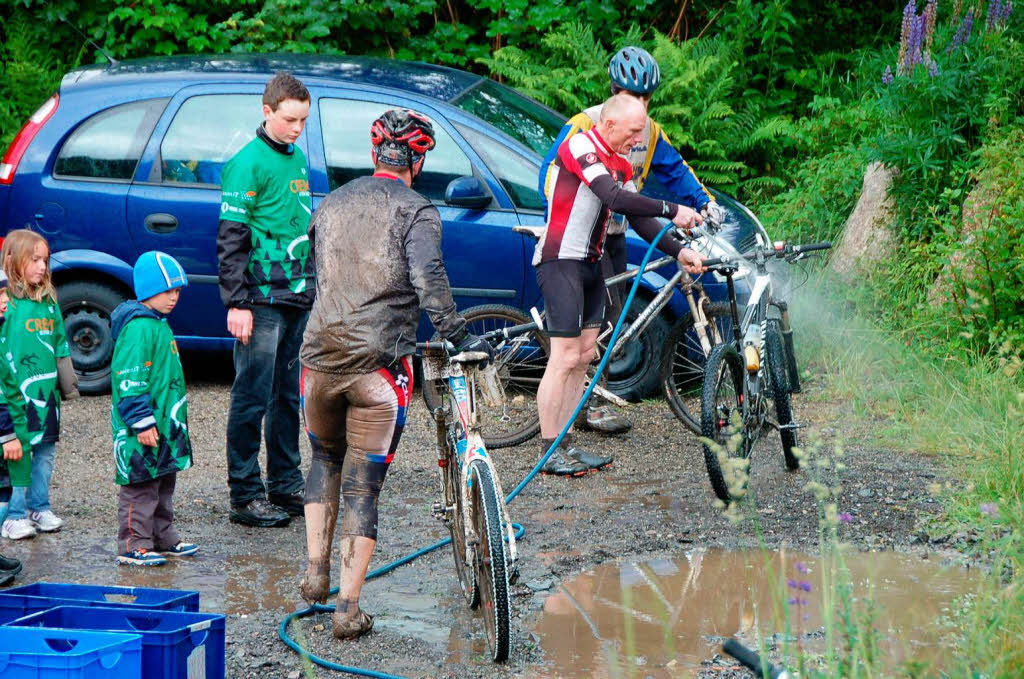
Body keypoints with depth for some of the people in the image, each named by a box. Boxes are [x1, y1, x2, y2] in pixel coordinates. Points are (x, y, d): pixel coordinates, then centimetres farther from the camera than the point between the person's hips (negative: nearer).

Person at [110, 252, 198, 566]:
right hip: (143, 433, -10)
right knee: (141, 485, -6)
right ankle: (133, 546, -2)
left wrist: (174, 420, 29)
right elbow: (129, 379, -22)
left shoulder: (158, 324, 16)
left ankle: (163, 537, 28)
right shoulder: (138, 328, -18)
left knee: (163, 483, 18)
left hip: (164, 426, 10)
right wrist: (142, 422, -23)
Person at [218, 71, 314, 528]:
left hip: (298, 299, 8)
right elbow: (230, 239, -13)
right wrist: (237, 303, -17)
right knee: (253, 400, -4)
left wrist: (312, 288, 22)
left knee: (289, 396, 12)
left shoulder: (297, 159, 15)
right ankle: (246, 496, 0)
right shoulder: (248, 164, -10)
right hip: (262, 301, -8)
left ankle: (286, 486, 20)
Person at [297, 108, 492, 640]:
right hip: (377, 364, -5)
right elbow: (429, 281, -19)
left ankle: (316, 570, 19)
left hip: (320, 356, 5)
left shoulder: (331, 205, 15)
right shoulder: (415, 210, -3)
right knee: (364, 486, 2)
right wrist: (458, 337, -15)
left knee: (326, 458, 28)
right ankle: (348, 610, 1)